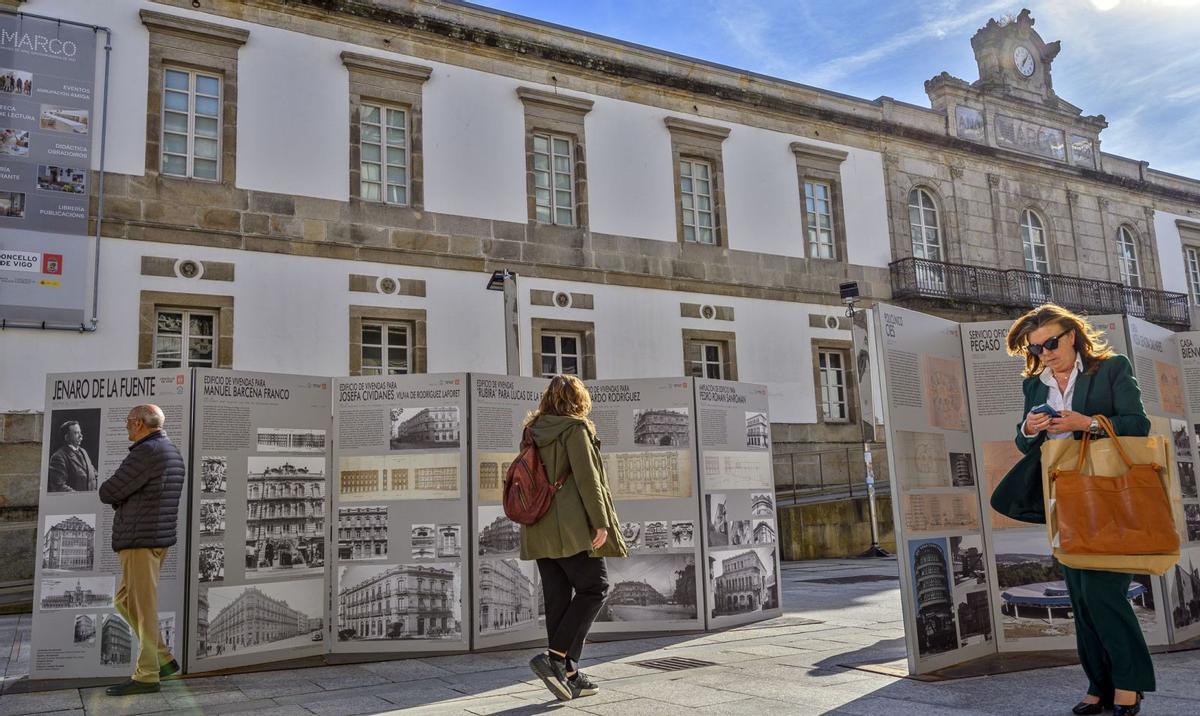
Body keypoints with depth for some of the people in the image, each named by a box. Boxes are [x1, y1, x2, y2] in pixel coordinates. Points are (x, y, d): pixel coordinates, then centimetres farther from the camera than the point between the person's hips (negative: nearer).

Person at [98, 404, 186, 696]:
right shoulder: (173, 453, 15)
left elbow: (107, 493, -13)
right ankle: (163, 659, 19)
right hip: (160, 537, 10)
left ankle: (146, 676, 6)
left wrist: (115, 494, 8)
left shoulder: (146, 452, -16)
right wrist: (122, 498, 6)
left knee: (143, 607, -2)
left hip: (140, 540, -10)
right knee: (124, 602, 18)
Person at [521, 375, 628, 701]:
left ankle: (568, 674, 12)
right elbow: (587, 478, -14)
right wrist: (601, 523, -13)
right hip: (572, 527, -7)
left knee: (558, 598, 9)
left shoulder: (533, 432, 14)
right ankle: (554, 658, -8)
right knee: (594, 588, 2)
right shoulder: (575, 428, -7)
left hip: (539, 529, 7)